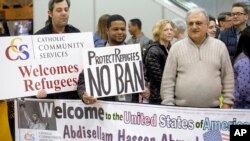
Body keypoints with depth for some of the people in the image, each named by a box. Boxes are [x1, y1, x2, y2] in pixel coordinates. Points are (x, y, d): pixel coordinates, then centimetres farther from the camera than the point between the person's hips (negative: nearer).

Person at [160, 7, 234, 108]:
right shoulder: (177, 48, 3)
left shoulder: (219, 46, 7)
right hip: (182, 109, -1)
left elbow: (227, 78, 9)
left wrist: (227, 104, 3)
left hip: (212, 109, 1)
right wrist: (168, 106, -5)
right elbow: (168, 80, 2)